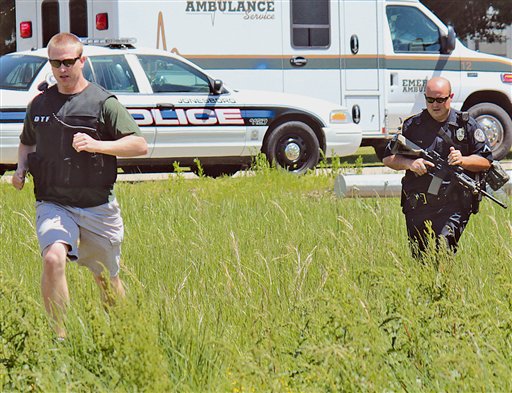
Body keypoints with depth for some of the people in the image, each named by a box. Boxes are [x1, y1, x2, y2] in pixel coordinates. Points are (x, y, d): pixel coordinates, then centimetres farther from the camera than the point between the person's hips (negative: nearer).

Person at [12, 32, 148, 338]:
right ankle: (60, 336, -22)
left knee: (108, 280, 12)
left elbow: (140, 145, -9)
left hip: (98, 207, -1)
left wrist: (96, 145, -22)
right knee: (53, 259, -27)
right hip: (53, 205, 1)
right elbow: (27, 142, 27)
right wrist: (21, 168, 5)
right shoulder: (40, 104, 9)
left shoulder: (103, 103, -4)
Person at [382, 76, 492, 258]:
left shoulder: (466, 125, 5)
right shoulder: (412, 125, 9)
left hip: (453, 207, -3)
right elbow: (388, 158, 10)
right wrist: (409, 163, -10)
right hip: (418, 208, 3)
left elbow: (486, 162, 6)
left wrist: (462, 160, -13)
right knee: (419, 259, 6)